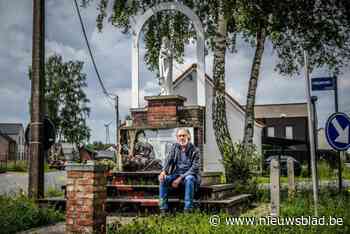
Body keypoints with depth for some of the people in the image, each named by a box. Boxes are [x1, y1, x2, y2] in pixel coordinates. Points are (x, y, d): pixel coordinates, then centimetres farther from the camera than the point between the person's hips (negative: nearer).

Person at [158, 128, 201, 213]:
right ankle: (163, 210, -21)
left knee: (189, 179, -37)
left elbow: (195, 168, -13)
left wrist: (180, 178, -22)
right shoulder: (175, 147, 8)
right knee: (163, 179, -24)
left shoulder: (195, 150, -5)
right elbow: (168, 160, -1)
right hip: (176, 174, 4)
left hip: (189, 175, -3)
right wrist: (163, 171, -24)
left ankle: (188, 210, -34)